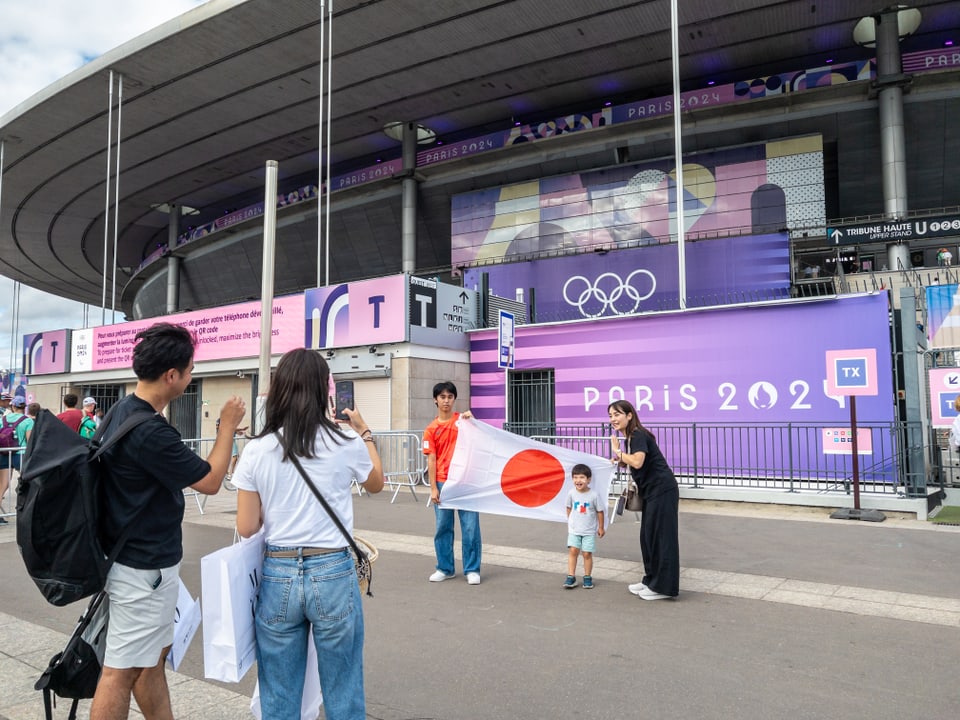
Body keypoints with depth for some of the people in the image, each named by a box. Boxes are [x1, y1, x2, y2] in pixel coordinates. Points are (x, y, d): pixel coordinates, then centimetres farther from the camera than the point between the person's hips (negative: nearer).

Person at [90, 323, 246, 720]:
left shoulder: (121, 412, 3)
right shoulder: (151, 432, -27)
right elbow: (210, 481, -15)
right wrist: (228, 425, -5)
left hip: (140, 560, 10)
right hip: (144, 568, -10)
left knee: (154, 655, 20)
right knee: (123, 671, 3)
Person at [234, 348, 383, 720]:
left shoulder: (256, 450, -5)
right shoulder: (346, 443, -7)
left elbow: (247, 527, -1)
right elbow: (376, 483, 14)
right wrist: (365, 434, 24)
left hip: (278, 575, 2)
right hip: (333, 574, -1)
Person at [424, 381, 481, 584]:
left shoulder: (462, 419, 5)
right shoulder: (431, 430, 4)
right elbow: (431, 460, 1)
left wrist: (472, 420, -19)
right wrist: (433, 488, -3)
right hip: (442, 483, 1)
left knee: (470, 527, 1)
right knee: (443, 527, 8)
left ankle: (472, 570, 11)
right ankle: (445, 568, 22)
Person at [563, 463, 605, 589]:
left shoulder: (594, 495, -13)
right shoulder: (571, 493, -8)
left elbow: (600, 511, -2)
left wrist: (601, 527, 3)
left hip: (589, 531, -1)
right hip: (574, 529, 2)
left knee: (587, 553, 1)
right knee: (572, 551, -5)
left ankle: (587, 577, 17)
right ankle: (571, 576, 3)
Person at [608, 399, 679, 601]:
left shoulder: (639, 435, -14)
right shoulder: (629, 438, 14)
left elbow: (638, 462, -28)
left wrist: (618, 451, -15)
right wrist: (620, 461, 4)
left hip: (662, 490, -10)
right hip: (652, 491, 10)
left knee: (661, 535, -5)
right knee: (648, 535, 14)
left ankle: (663, 587, 2)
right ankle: (651, 580, 24)